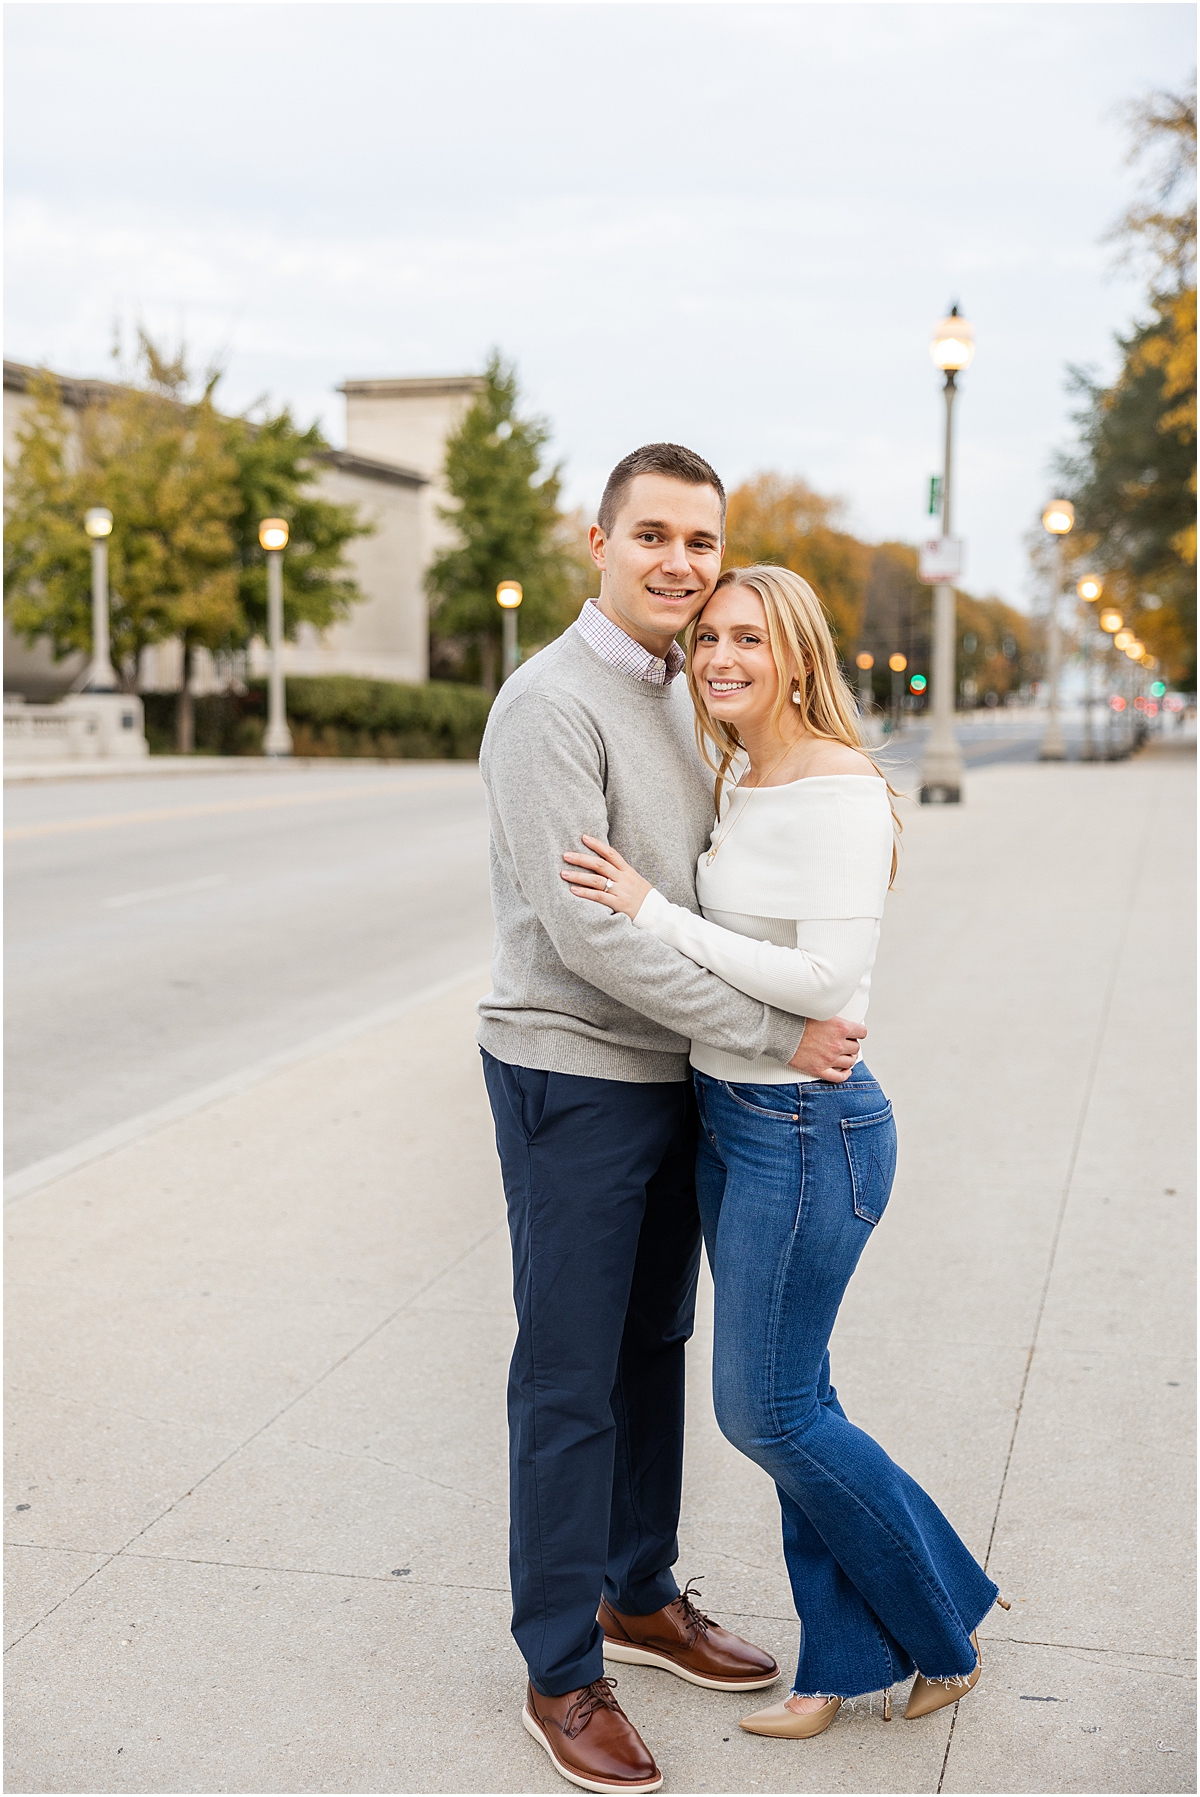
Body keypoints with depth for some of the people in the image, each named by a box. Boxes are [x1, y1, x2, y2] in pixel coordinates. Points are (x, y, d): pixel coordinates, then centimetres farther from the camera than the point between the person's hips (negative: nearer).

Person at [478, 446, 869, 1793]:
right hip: (573, 1082, -8)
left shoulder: (679, 697, 10)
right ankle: (562, 1673, 15)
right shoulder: (551, 704, -18)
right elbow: (585, 932, -25)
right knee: (569, 1379, 1)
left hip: (674, 1073, 8)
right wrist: (772, 1035, -22)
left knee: (653, 1349, 18)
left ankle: (639, 1595, 36)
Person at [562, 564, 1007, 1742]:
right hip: (727, 1118, 9)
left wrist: (654, 915, -21)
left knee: (766, 1412, 0)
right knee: (790, 1402, 14)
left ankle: (945, 1630, 21)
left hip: (810, 1130, -9)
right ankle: (847, 1657, 29)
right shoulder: (735, 782, 9)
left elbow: (829, 982, -24)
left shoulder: (842, 792, -18)